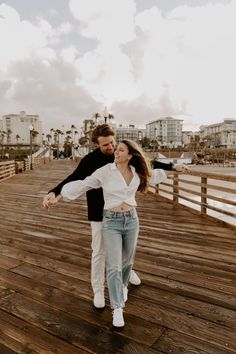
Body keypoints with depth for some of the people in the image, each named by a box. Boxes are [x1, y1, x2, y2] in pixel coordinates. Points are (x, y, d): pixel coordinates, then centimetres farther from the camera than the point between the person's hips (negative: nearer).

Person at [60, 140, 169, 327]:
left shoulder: (137, 173, -1)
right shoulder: (104, 171, -11)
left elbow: (155, 175, 19)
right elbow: (82, 185, -7)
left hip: (131, 220, 3)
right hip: (112, 222, -3)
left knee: (127, 260, 19)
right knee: (114, 266, -8)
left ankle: (122, 285, 50)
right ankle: (117, 309, 7)